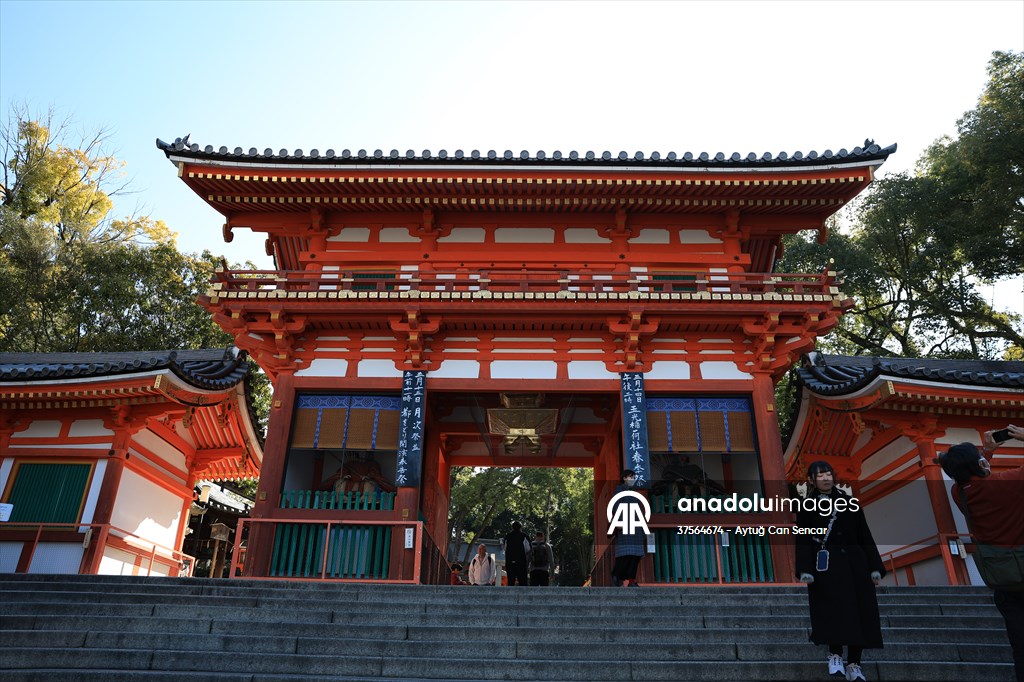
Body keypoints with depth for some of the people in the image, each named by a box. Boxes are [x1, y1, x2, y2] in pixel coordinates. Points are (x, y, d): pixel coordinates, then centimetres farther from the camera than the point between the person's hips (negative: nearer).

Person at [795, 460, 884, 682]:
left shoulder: (849, 503, 12)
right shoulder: (807, 508, 4)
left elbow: (865, 537, 10)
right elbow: (803, 541, -4)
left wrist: (874, 567, 2)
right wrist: (805, 570, -16)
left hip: (853, 564, 3)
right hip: (826, 566, -3)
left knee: (858, 613, 0)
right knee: (832, 611, -8)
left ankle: (853, 663, 8)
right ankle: (835, 656, 8)